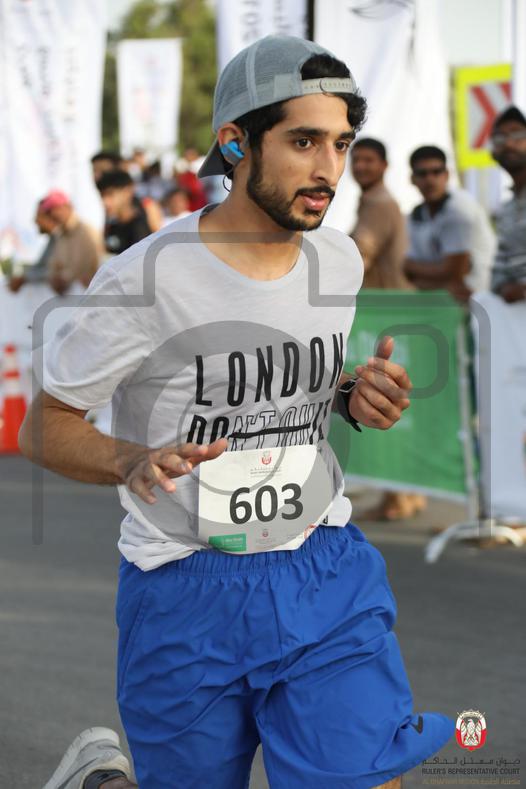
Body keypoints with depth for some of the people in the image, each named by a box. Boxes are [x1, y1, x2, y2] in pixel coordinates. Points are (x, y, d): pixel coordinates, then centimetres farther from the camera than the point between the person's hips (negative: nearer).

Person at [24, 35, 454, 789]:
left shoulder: (340, 260, 4)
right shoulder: (146, 278, -14)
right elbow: (43, 429, -8)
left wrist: (353, 397, 0)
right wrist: (134, 461, -28)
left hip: (325, 577, 4)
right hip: (187, 592, -4)